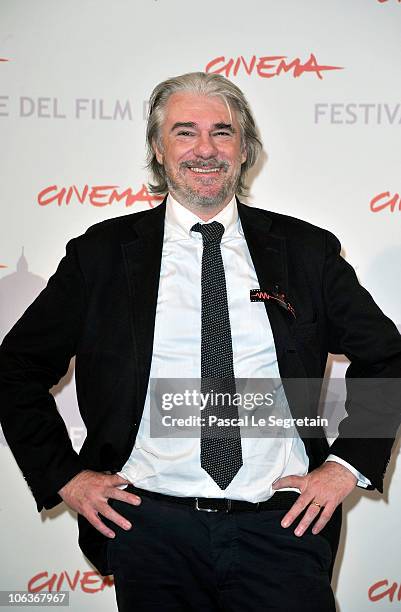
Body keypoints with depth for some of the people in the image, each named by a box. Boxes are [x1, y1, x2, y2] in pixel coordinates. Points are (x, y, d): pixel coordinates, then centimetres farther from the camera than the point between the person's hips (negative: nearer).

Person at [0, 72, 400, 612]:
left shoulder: (306, 250, 5)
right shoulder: (103, 253, 3)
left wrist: (347, 464, 2)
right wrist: (65, 476, 2)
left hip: (282, 526, 0)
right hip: (151, 524, 0)